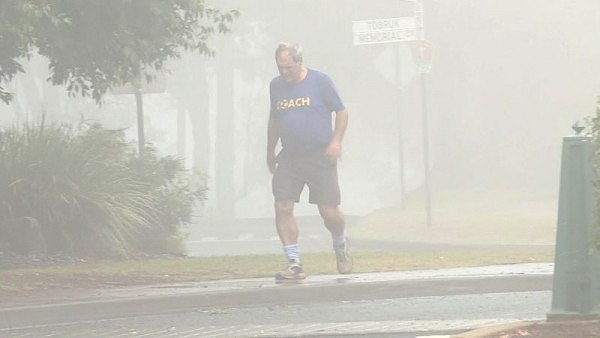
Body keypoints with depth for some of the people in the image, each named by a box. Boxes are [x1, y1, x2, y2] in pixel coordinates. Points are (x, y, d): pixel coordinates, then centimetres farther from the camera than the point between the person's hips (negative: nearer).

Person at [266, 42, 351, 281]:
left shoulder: (320, 81, -3)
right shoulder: (276, 86, 10)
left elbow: (341, 112, 2)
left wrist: (336, 141, -10)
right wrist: (270, 152, 23)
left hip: (320, 156, -4)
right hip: (289, 158, 4)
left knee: (329, 212, -4)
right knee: (282, 208, -11)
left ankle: (341, 246, 29)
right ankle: (294, 264, -6)